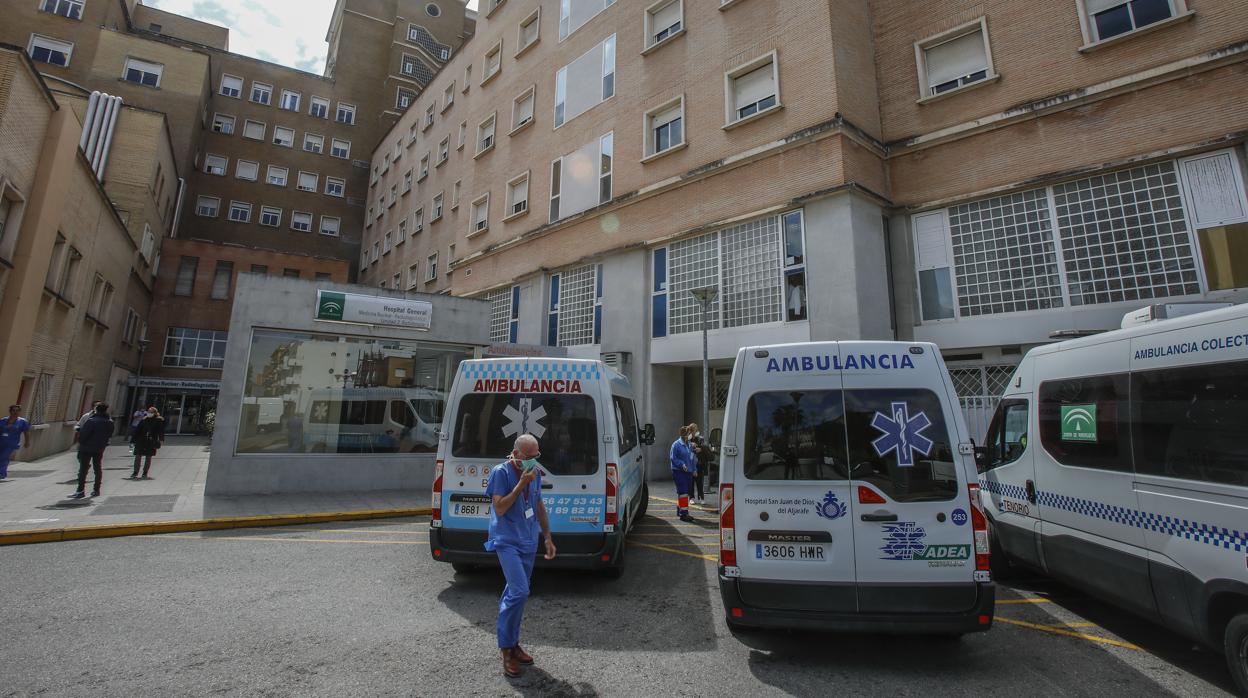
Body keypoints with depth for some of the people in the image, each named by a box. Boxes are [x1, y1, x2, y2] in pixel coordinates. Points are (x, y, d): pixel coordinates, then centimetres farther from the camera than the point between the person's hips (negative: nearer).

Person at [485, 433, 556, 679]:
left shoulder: (535, 473, 5)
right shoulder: (501, 472, -14)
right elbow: (499, 508, -19)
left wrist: (547, 537, 14)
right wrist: (521, 484, -24)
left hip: (529, 541, 6)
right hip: (507, 541, -6)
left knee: (515, 592, 15)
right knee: (520, 591, -15)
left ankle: (512, 642, 30)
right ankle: (507, 649, 3)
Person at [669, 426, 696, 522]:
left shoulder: (689, 444, 14)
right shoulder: (676, 444, -9)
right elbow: (672, 457, -11)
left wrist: (694, 469, 17)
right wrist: (682, 465, -20)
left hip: (688, 472, 8)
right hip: (679, 472, -8)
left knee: (685, 492, 13)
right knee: (683, 492, -12)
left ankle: (680, 512, 23)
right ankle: (683, 513, -9)